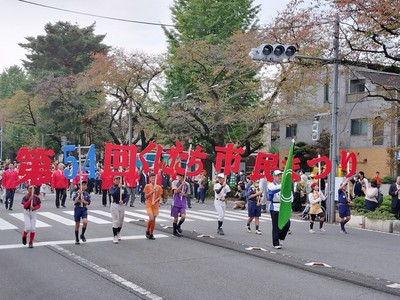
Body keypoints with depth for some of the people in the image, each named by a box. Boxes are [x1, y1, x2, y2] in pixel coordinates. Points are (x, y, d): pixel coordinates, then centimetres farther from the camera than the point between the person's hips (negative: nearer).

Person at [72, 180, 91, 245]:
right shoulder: (76, 193, -8)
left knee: (85, 222, -19)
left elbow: (88, 203, 1)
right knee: (77, 224, 7)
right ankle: (77, 239, 20)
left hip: (84, 209, 2)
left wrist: (84, 201, -17)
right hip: (77, 209, -2)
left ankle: (82, 235, 4)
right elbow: (75, 201, -22)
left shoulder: (87, 194, 1)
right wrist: (79, 194, -28)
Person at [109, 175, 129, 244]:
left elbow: (126, 197, -1)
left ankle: (118, 233, 38)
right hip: (115, 205, -4)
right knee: (115, 221, -8)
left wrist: (123, 201, -20)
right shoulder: (112, 188, -2)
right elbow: (113, 194, -22)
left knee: (121, 221, 15)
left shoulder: (124, 188, 5)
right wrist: (118, 187, -21)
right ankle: (115, 237, -4)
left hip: (122, 205, 4)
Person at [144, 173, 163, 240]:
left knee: (154, 219, 4)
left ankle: (151, 234, 16)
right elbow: (146, 196, -4)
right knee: (151, 218, -17)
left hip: (155, 205, 3)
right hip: (149, 205, -3)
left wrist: (155, 201, -13)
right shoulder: (147, 186, -1)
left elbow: (160, 197, 4)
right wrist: (152, 192, -17)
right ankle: (147, 230, 8)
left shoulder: (159, 187, 4)